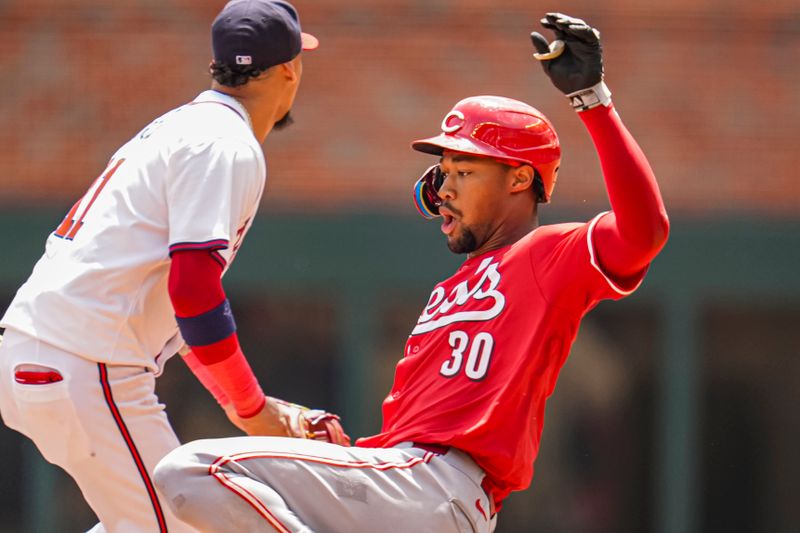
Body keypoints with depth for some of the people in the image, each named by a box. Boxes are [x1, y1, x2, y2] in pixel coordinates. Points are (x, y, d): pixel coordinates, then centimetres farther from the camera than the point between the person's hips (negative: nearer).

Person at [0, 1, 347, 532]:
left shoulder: (175, 127, 22)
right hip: (87, 366, -10)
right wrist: (251, 408, -11)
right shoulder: (227, 145, -8)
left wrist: (251, 404, 19)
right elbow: (193, 289, -20)